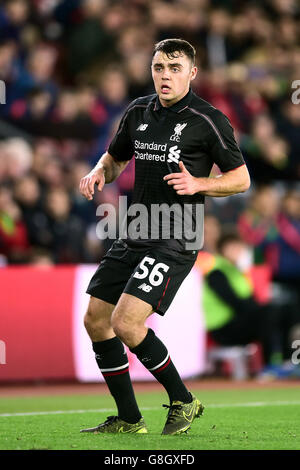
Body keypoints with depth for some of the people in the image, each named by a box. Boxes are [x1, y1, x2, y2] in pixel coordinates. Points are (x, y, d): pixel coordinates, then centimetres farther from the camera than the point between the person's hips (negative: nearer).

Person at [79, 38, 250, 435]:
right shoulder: (138, 112, 10)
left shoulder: (208, 120, -8)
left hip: (176, 241, -7)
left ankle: (183, 401, 0)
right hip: (136, 234, 7)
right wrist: (98, 174, 2)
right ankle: (128, 420, 16)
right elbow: (115, 158, 25)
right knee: (95, 320, 5)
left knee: (126, 322, -19)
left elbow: (241, 179, -2)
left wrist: (198, 184, -19)